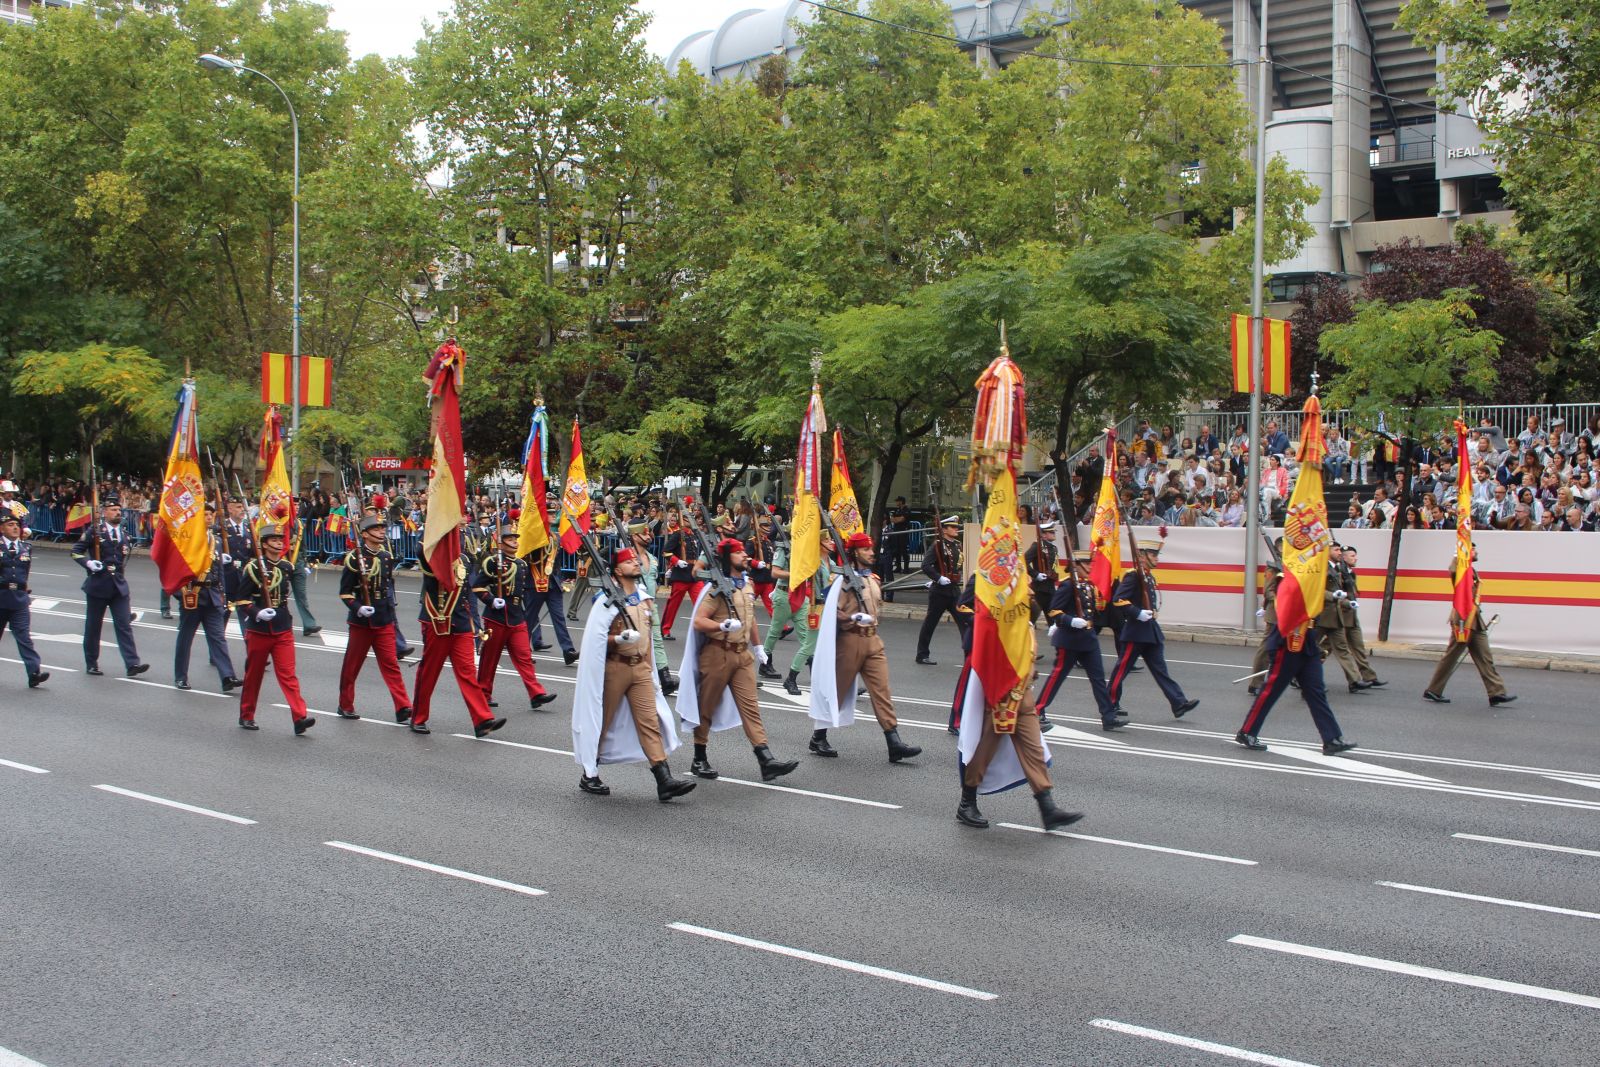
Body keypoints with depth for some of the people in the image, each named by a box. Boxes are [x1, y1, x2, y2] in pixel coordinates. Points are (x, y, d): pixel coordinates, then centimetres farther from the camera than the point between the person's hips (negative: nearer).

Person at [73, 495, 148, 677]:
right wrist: (88, 563, -18)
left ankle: (132, 664, -10)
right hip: (97, 585, -3)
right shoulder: (95, 530, -4)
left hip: (119, 586, 3)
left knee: (124, 625, -4)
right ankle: (91, 664, 18)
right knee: (93, 626, 7)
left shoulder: (123, 533, 11)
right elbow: (76, 551, -3)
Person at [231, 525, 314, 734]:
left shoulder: (287, 567, 6)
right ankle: (246, 716, 26)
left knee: (288, 675, -6)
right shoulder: (253, 568, -8)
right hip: (258, 630, -3)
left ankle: (300, 718, -15)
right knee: (253, 675, 11)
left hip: (283, 631, 3)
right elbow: (240, 598, -9)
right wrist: (256, 613, -21)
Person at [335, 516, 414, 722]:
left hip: (384, 621, 4)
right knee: (352, 665, 8)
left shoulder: (386, 557, 7)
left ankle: (403, 708, -9)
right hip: (361, 621, -4)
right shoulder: (354, 558, -9)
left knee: (391, 664, -3)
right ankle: (345, 706, 23)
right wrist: (358, 608, -20)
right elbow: (344, 591, -7)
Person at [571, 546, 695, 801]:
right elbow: (595, 639, -12)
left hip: (640, 667, 5)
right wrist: (619, 639, -28)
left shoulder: (645, 597, 10)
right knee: (602, 722, 6)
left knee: (650, 721, -3)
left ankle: (665, 782, -9)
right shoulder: (607, 600, -10)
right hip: (614, 668, -5)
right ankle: (589, 776, 21)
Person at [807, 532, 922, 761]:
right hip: (850, 641, -6)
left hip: (873, 641, 6)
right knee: (837, 690, 4)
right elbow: (832, 612, -16)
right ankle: (818, 738, 19)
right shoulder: (845, 579, -10)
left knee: (882, 690, -1)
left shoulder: (874, 579, 12)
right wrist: (854, 618, -25)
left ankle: (895, 744, -5)